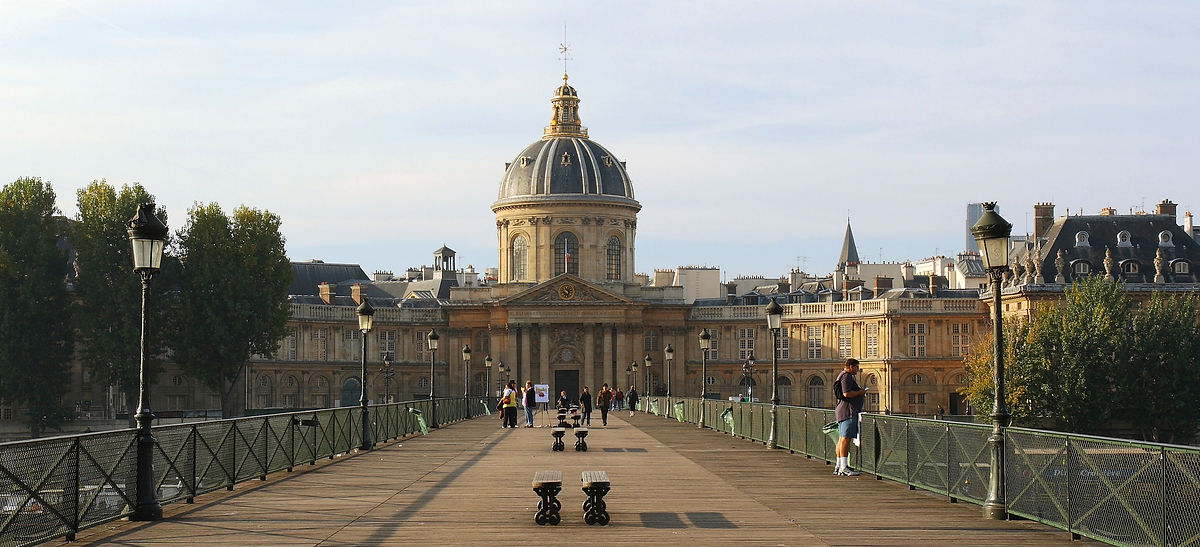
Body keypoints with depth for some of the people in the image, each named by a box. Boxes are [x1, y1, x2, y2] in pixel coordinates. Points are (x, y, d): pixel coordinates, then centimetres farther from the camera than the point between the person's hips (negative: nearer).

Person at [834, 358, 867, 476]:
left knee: (842, 438, 11)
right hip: (848, 411, -11)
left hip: (842, 411, 11)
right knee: (846, 439, -14)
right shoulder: (847, 376, -11)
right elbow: (847, 393, -22)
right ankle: (844, 468, -18)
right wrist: (860, 392, -9)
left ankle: (839, 467, 13)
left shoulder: (842, 376, 23)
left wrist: (861, 396, 23)